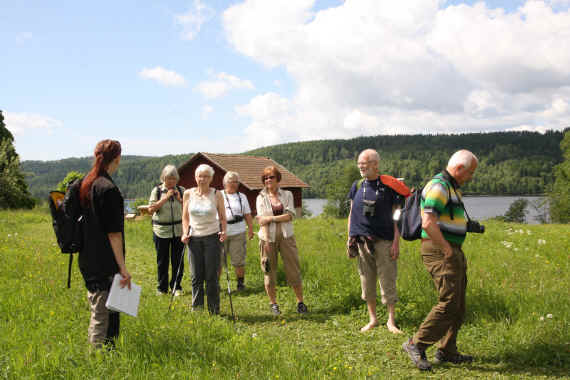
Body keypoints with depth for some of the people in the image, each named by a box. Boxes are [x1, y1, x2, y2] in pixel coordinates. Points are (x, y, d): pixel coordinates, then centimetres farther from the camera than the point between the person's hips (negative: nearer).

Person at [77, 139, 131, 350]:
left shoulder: (85, 184, 9)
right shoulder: (108, 189, -18)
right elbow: (113, 232, -19)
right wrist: (122, 267, -15)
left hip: (86, 260, 9)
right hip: (104, 265, -9)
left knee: (97, 311, 20)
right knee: (103, 316, -1)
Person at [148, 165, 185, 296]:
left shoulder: (181, 190, 7)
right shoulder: (157, 190, 1)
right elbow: (151, 209, -9)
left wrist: (180, 199, -9)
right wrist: (165, 198, -13)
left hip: (178, 230, 1)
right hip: (161, 231, -1)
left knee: (178, 260, 3)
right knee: (162, 261, 6)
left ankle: (176, 287, 15)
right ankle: (162, 288, 18)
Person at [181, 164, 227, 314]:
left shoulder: (216, 195, 0)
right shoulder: (188, 194, 4)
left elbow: (223, 218, 5)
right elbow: (185, 217, 11)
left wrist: (224, 232, -12)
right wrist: (185, 233, -2)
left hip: (212, 237, -2)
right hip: (194, 238, 2)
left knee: (212, 276, 0)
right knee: (196, 276, 6)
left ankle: (214, 311, 11)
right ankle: (196, 308, 19)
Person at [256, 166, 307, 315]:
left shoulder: (287, 195, 8)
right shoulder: (261, 198, 5)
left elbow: (290, 215, -5)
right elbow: (262, 220, -6)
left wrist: (272, 218, -14)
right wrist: (266, 241, -15)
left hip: (286, 237, 0)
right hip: (268, 237, 0)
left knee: (293, 269, 0)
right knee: (269, 271, 4)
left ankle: (300, 302, 11)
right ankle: (273, 303, 17)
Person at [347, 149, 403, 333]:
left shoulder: (388, 186, -2)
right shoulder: (357, 186, 9)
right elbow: (352, 213, 16)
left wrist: (396, 241, -8)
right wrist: (350, 238, 9)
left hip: (383, 241, -4)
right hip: (362, 241, 4)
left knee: (387, 281, 0)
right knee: (367, 281, 9)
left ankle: (391, 321, 12)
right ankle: (372, 319, 22)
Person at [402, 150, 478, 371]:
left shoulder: (452, 187, 19)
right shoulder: (439, 187, -15)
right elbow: (428, 224, -26)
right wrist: (446, 249, -19)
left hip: (453, 252, 11)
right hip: (439, 252, -11)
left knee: (458, 305, 12)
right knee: (449, 302, -13)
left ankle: (447, 352, 20)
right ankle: (416, 345, -5)